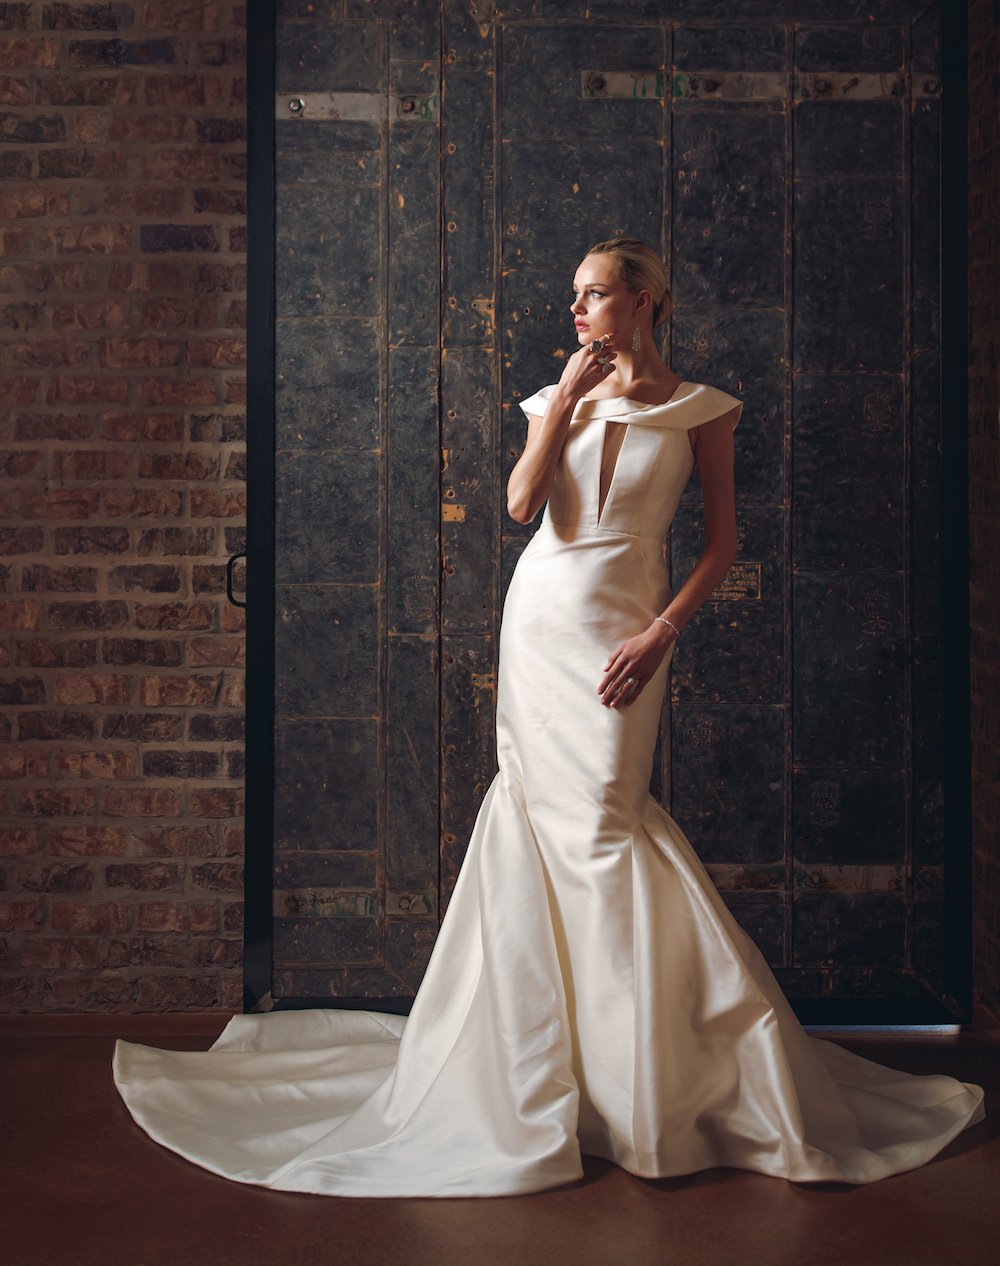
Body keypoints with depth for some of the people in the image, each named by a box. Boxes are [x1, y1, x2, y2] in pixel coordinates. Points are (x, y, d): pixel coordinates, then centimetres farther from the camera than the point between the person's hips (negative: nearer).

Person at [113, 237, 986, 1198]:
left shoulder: (699, 409, 3)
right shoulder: (559, 396, 12)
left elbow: (723, 537, 1)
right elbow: (521, 503, -4)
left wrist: (662, 631, -9)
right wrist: (568, 397, -6)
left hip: (622, 627, -3)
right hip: (540, 611, 4)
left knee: (596, 817, -8)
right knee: (543, 810, 3)